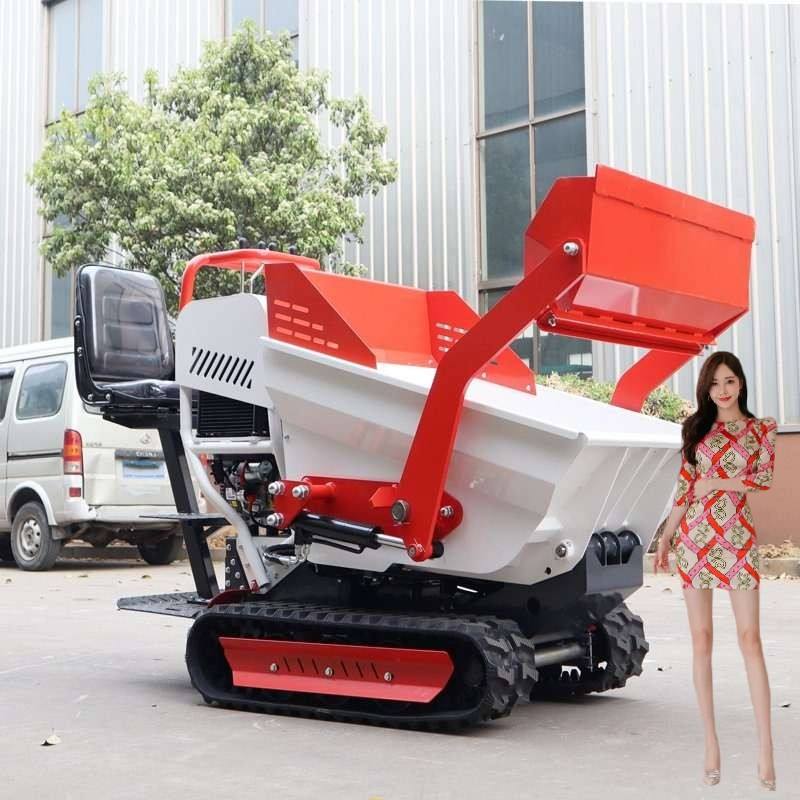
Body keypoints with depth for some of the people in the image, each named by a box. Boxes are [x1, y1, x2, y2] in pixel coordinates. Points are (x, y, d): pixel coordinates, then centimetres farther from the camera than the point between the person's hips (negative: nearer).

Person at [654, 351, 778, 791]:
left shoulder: (761, 428, 7)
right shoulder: (697, 427, 11)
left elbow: (765, 478, -6)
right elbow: (684, 487, 10)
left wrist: (716, 482, -8)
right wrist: (666, 536, 5)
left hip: (737, 538, -2)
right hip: (695, 536, 2)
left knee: (750, 638, -7)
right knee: (701, 639, 1)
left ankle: (765, 750, -6)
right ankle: (711, 745, 7)